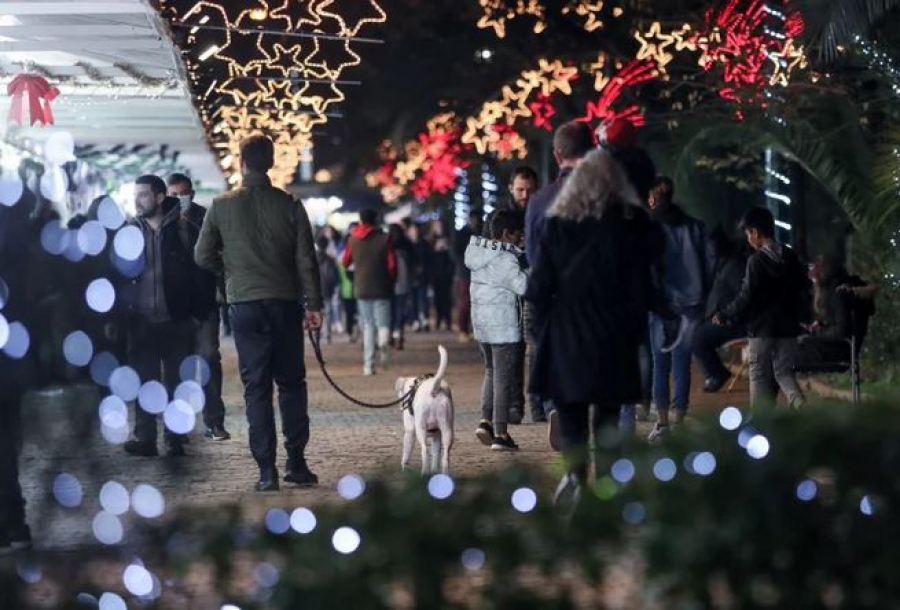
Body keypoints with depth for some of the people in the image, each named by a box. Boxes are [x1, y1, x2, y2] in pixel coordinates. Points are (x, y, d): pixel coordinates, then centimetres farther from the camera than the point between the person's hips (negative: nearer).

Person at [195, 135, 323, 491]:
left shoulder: (222, 206, -2)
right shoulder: (289, 206, -2)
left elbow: (203, 256, 1)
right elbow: (306, 260, -3)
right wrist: (314, 304, 3)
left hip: (245, 305, 0)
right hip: (285, 304, 0)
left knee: (256, 388, 3)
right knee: (292, 384, 11)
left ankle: (267, 470, -1)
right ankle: (296, 463, 7)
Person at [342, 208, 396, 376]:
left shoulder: (353, 240, 3)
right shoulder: (384, 239, -3)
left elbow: (345, 262, 11)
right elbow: (392, 264, -8)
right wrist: (391, 281, 7)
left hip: (361, 288, 2)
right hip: (382, 288, -2)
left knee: (368, 326, 10)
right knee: (383, 323, 4)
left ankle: (368, 364, 2)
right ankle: (383, 343, -31)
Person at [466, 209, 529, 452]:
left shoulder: (480, 253, 8)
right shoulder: (505, 259, -17)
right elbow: (523, 285, -24)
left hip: (481, 322, 8)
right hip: (503, 325, -8)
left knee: (492, 372, 21)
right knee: (504, 378, -1)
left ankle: (486, 420, 9)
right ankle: (500, 434, 1)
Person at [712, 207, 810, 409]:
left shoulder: (757, 260, -13)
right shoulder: (790, 257, 6)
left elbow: (746, 298, -14)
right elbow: (803, 291, 12)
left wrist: (723, 316, -2)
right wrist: (803, 317, 24)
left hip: (762, 328, -6)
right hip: (787, 327, 6)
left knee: (760, 377, 5)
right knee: (784, 372, 11)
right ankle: (800, 407, -14)